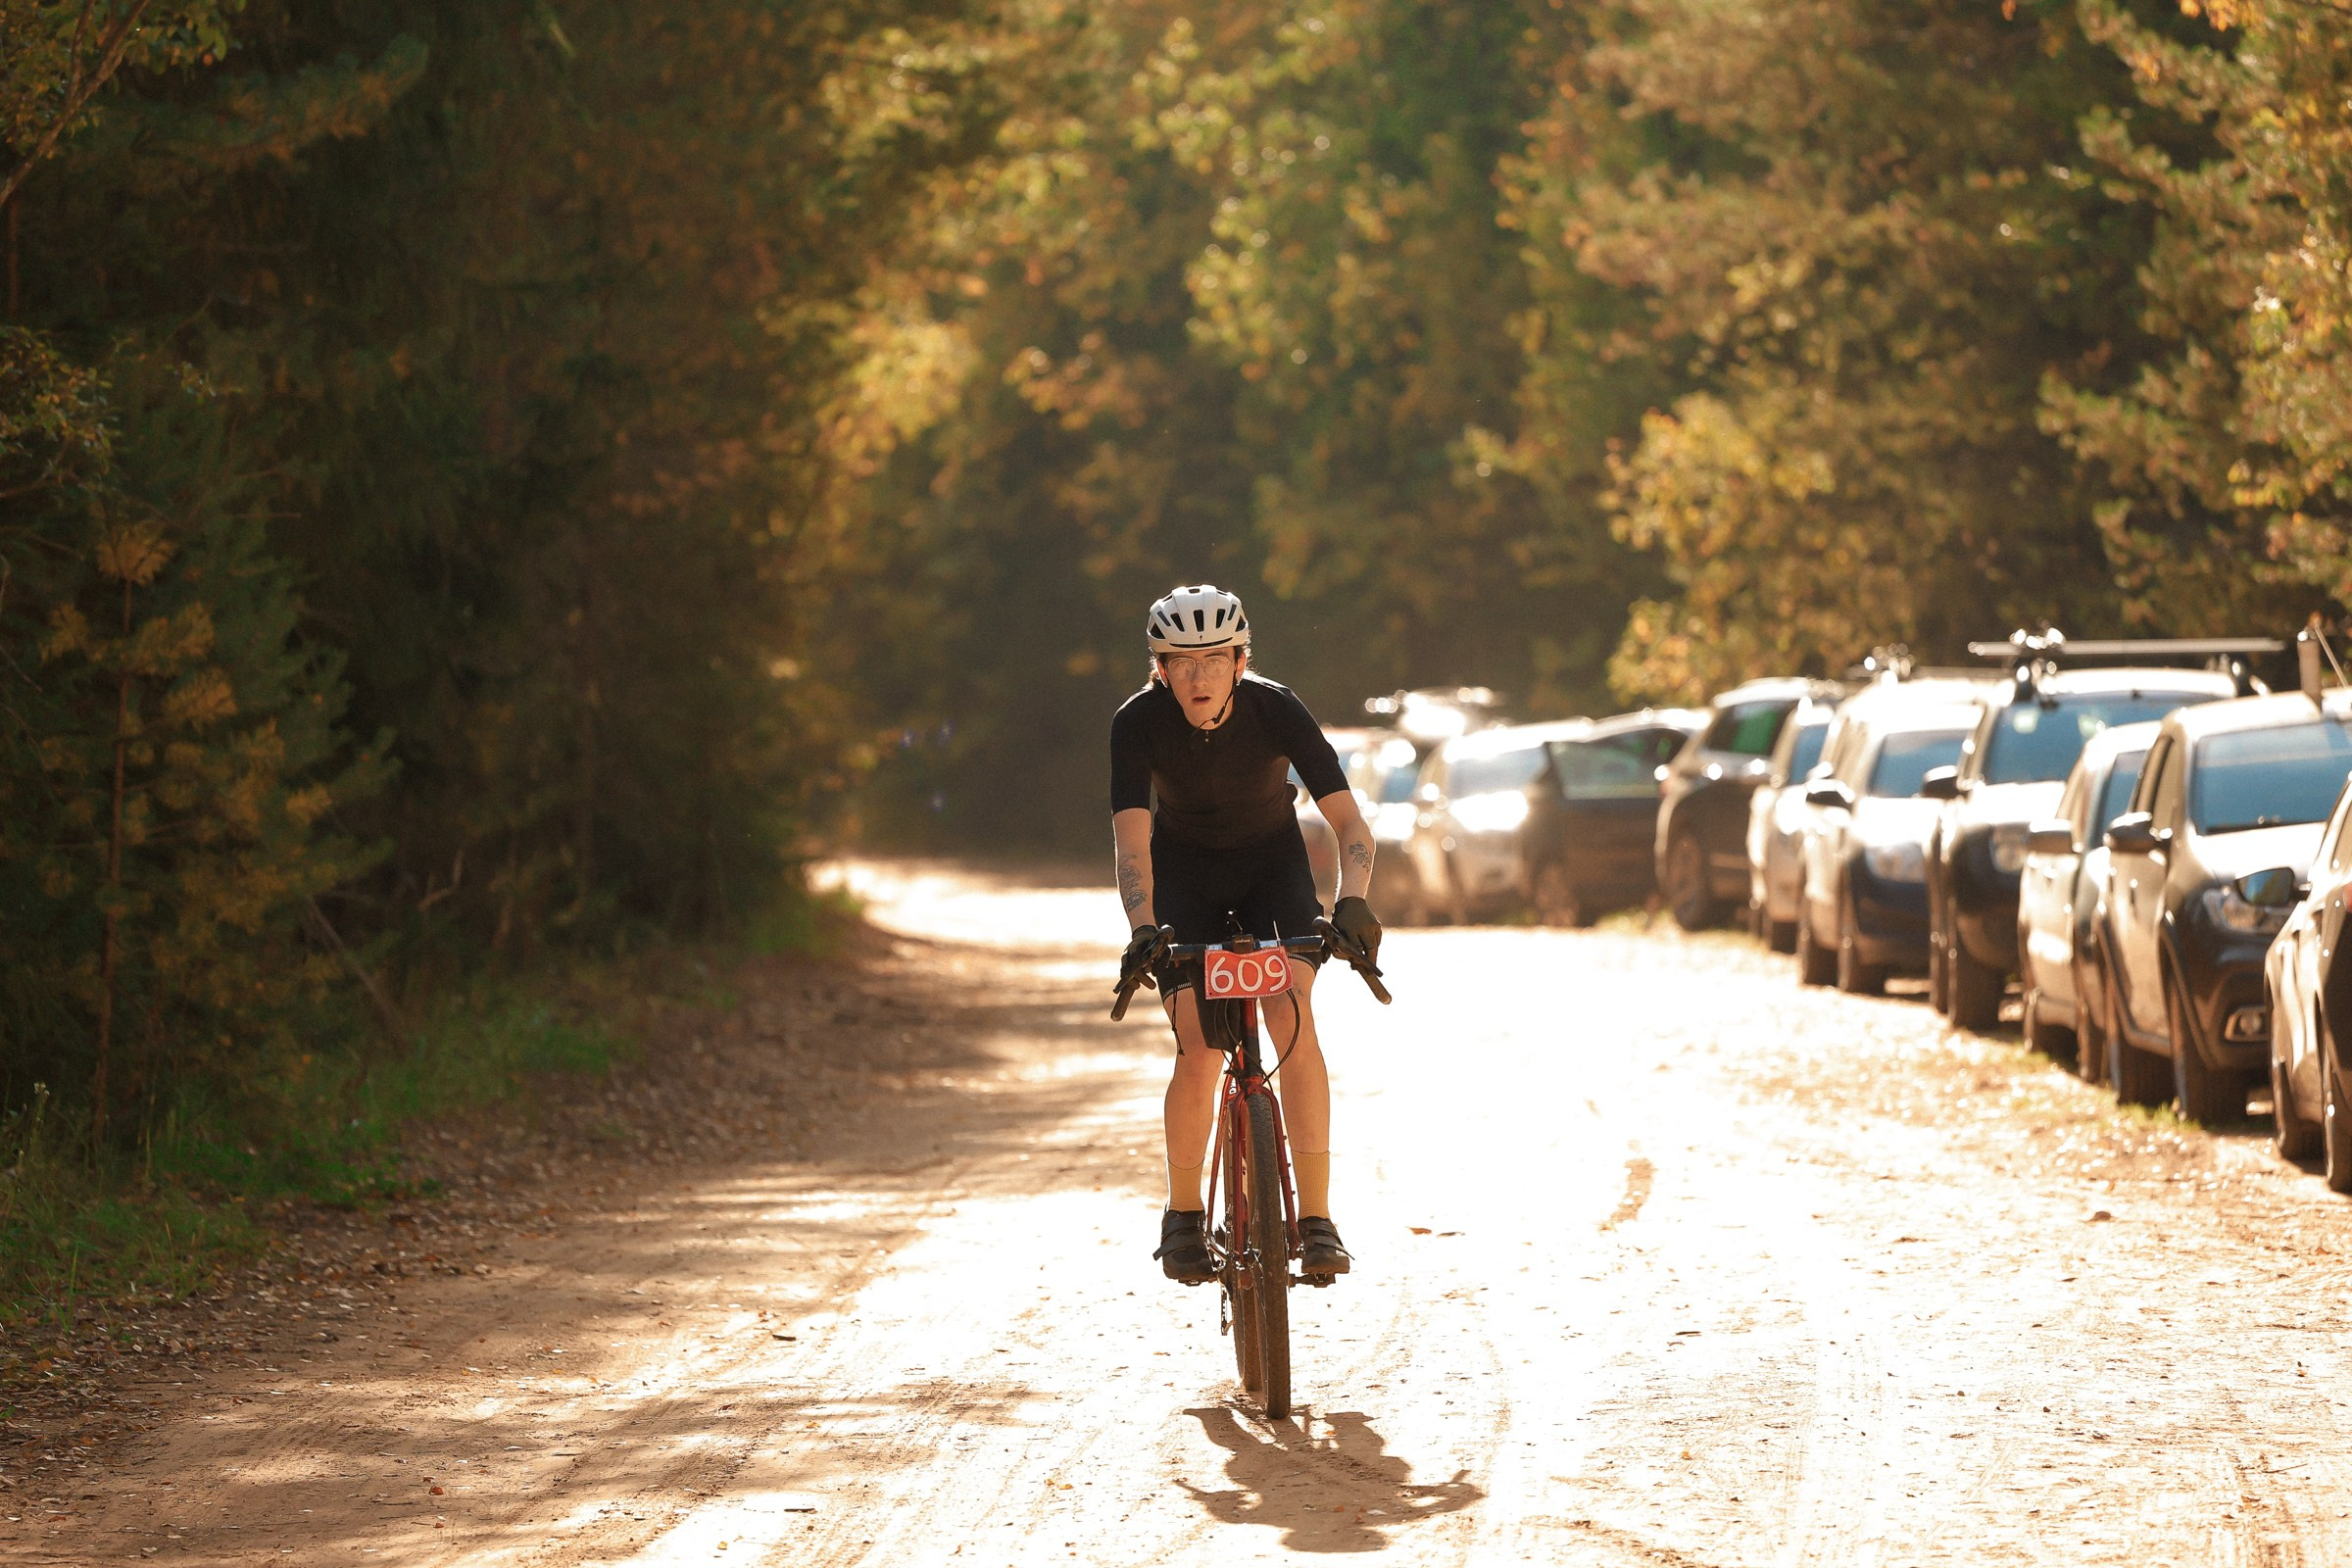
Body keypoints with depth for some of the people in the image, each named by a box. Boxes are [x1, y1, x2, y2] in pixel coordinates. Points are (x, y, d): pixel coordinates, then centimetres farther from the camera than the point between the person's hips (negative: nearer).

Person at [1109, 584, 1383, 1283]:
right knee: (1199, 1047, -17)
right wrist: (1144, 930, -50)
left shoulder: (1277, 710, -26)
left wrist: (1353, 901, -48)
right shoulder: (1139, 722, -26)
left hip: (1272, 863, 0)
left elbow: (1349, 821, -30)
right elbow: (1132, 839, -33)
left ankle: (1316, 1219, -21)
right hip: (1185, 871, 0)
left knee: (1293, 1017, -22)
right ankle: (1183, 1217, 3)